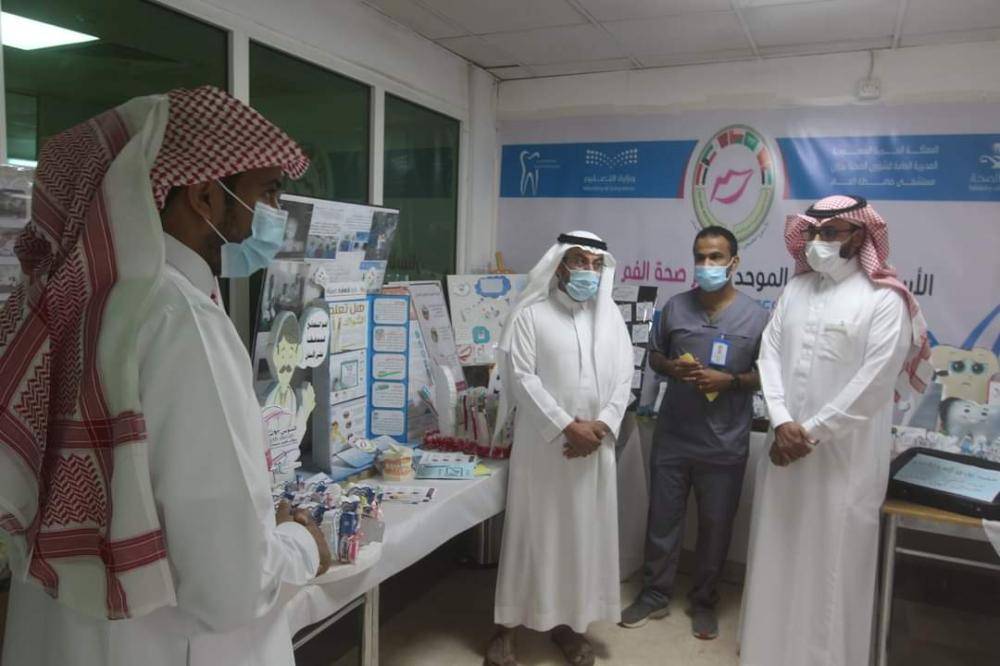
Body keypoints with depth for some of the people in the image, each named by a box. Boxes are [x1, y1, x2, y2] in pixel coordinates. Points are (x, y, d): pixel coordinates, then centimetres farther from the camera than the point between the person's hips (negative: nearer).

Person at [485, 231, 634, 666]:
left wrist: (603, 426, -10)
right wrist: (568, 426, -16)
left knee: (585, 533, 11)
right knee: (531, 531, 3)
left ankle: (567, 621, 28)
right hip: (542, 444, -4)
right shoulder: (530, 315, -4)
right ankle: (508, 625, 18)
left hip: (594, 446, 4)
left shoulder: (611, 316, 9)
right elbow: (521, 378, -12)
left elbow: (623, 378, 6)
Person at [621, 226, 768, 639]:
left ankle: (704, 602, 33)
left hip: (724, 445, -2)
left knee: (715, 526, 13)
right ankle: (655, 595, 30)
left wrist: (729, 381, -17)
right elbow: (653, 356, 11)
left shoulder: (756, 316, -5)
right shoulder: (675, 307, 2)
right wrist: (671, 367, -10)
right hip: (672, 437, 2)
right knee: (662, 519, 12)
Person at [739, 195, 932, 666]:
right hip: (785, 445, 5)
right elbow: (770, 353, 2)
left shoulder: (884, 300, -9)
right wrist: (781, 423, -11)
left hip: (844, 454, -5)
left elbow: (874, 382, -14)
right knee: (778, 551, 16)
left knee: (832, 558, 5)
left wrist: (812, 432, -14)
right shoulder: (795, 289, 8)